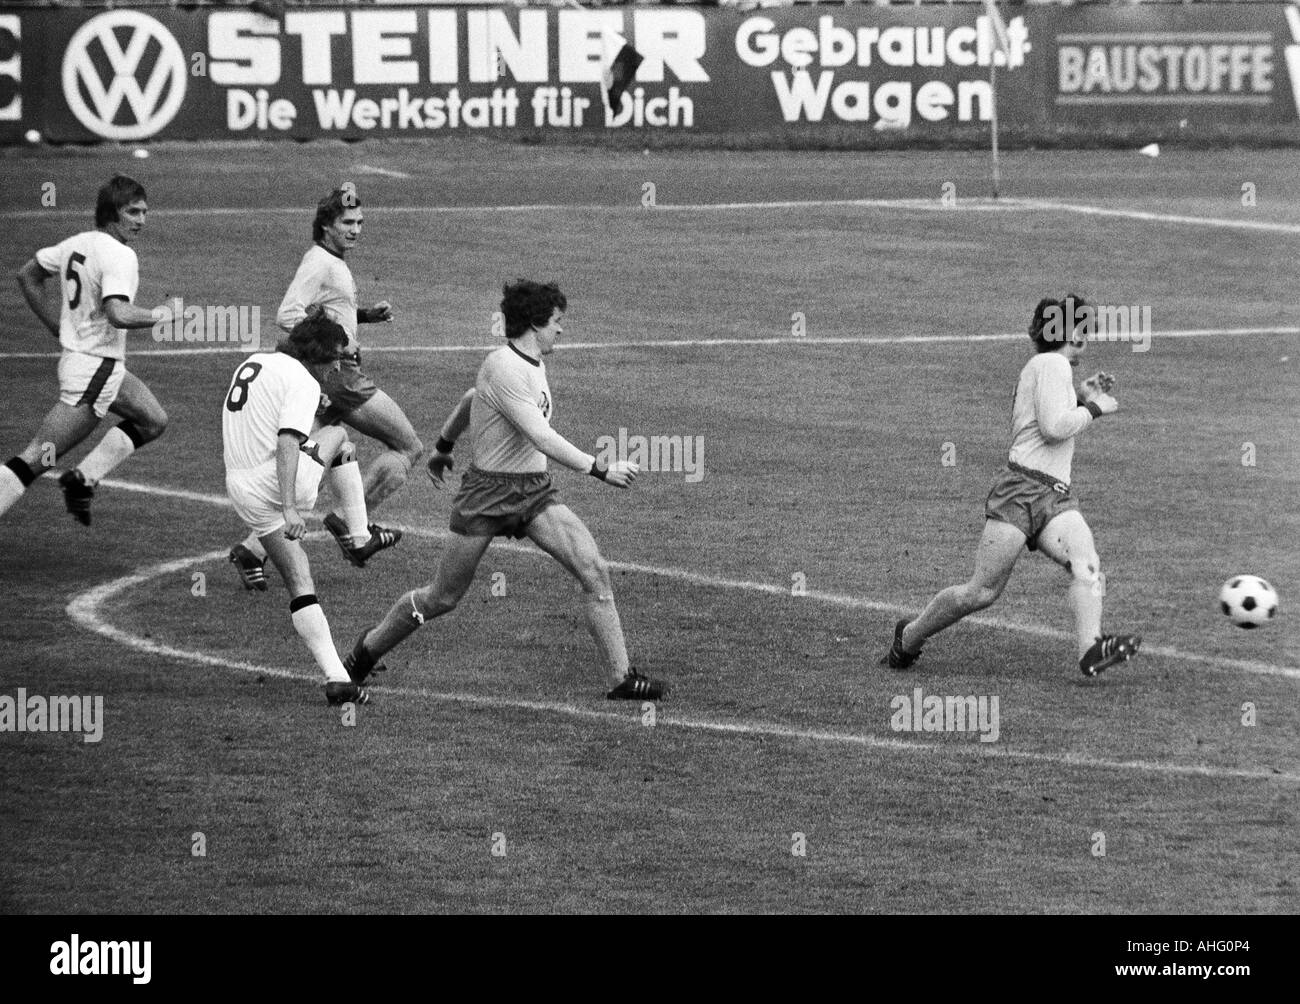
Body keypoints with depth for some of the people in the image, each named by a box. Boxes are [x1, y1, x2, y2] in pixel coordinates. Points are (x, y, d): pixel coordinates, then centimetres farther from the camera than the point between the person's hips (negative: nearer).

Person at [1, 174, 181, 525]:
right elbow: (118, 314, -32)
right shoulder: (119, 255, -19)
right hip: (94, 370, -10)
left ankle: (82, 479, 15)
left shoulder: (77, 243, 7)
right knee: (36, 460, -8)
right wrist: (162, 314, -15)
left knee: (153, 420, 20)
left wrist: (57, 325, 19)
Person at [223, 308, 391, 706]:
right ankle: (360, 538, 27)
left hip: (241, 490, 7)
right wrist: (289, 509, -32)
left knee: (300, 586, 9)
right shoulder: (302, 382, -11)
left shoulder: (253, 363, 15)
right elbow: (287, 442, -25)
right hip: (281, 483, -7)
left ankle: (335, 675, 1)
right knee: (338, 437, 24)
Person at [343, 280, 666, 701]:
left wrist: (443, 447, 38)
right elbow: (541, 438, -30)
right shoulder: (503, 368, -22)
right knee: (440, 599, 5)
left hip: (535, 491, 8)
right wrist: (600, 469, -31)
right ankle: (368, 649, 29)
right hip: (488, 491, -8)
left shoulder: (531, 363, 7)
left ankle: (620, 677, -8)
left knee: (594, 571, -11)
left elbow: (470, 400, 24)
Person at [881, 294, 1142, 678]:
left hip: (1055, 498, 9)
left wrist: (1082, 398, 27)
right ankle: (908, 638, 12)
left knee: (1087, 566, -20)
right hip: (1020, 490, -9)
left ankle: (1091, 649, -37)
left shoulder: (1047, 367, 24)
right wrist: (1093, 408, -4)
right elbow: (1053, 427, -16)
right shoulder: (1052, 364, -4)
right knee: (983, 591, -7)